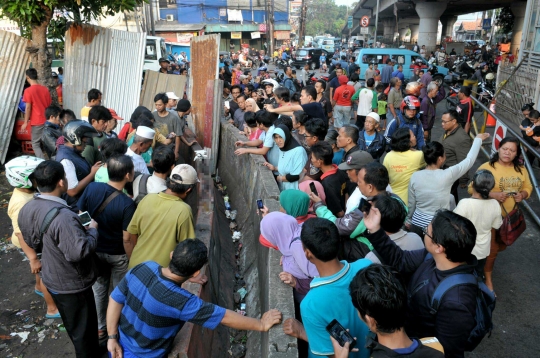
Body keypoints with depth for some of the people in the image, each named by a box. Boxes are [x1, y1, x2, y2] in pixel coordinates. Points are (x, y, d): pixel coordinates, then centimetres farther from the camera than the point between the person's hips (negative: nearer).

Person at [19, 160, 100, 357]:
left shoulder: (27, 209, -6)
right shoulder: (62, 216, -36)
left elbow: (32, 241, 8)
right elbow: (79, 252, -39)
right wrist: (92, 230, -23)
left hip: (52, 278, 9)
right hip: (72, 284, -9)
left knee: (73, 324, 31)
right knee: (83, 328, 15)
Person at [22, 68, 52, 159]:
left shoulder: (28, 90, -10)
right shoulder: (45, 89, 5)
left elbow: (28, 107, -12)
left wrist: (25, 122, -6)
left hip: (36, 122, -5)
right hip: (47, 121, 5)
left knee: (35, 145, 3)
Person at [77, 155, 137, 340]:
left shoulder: (91, 188, -17)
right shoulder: (127, 204, -30)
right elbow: (126, 239, -22)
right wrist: (132, 259, -4)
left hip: (94, 249, 4)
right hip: (117, 254, -4)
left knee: (98, 289, 24)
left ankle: (99, 328, 41)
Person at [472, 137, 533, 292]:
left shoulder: (521, 169, 1)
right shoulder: (486, 167, -16)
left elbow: (528, 187, 13)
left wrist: (522, 194, -10)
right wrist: (493, 194, -30)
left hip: (510, 216, 6)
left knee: (502, 246, 21)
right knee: (491, 249, 4)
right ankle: (488, 279, 26)